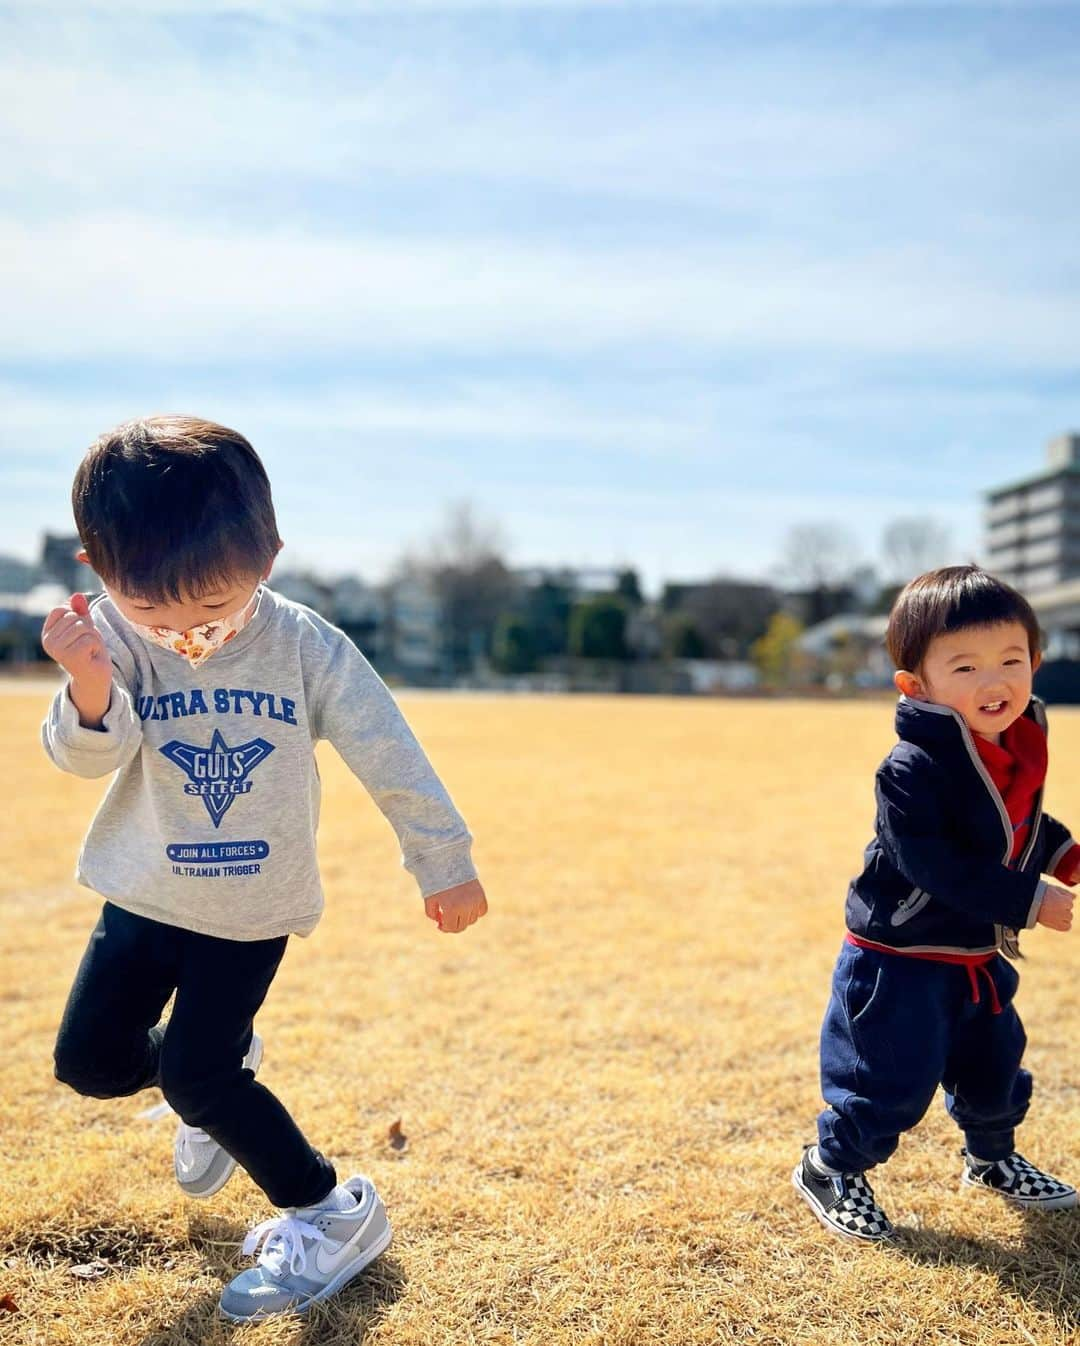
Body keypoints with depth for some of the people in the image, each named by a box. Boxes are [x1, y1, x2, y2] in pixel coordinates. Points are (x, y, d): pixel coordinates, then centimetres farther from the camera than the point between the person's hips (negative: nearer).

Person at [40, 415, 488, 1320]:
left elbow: (387, 755, -12)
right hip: (142, 897, 4)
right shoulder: (113, 639, -15)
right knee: (88, 1059, 8)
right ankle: (222, 1079, 38)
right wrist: (89, 689, -48)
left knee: (195, 1073, -7)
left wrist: (442, 861, -7)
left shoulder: (305, 648, -19)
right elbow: (88, 755, -26)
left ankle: (330, 1212, 13)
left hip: (254, 910, -3)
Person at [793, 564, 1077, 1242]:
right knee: (893, 1079, 0)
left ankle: (992, 1157, 50)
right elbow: (938, 868, -31)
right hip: (900, 960, -8)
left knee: (996, 1065, 23)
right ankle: (830, 1167, 23)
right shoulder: (914, 770, -27)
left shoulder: (1021, 748, 0)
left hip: (981, 957, 8)